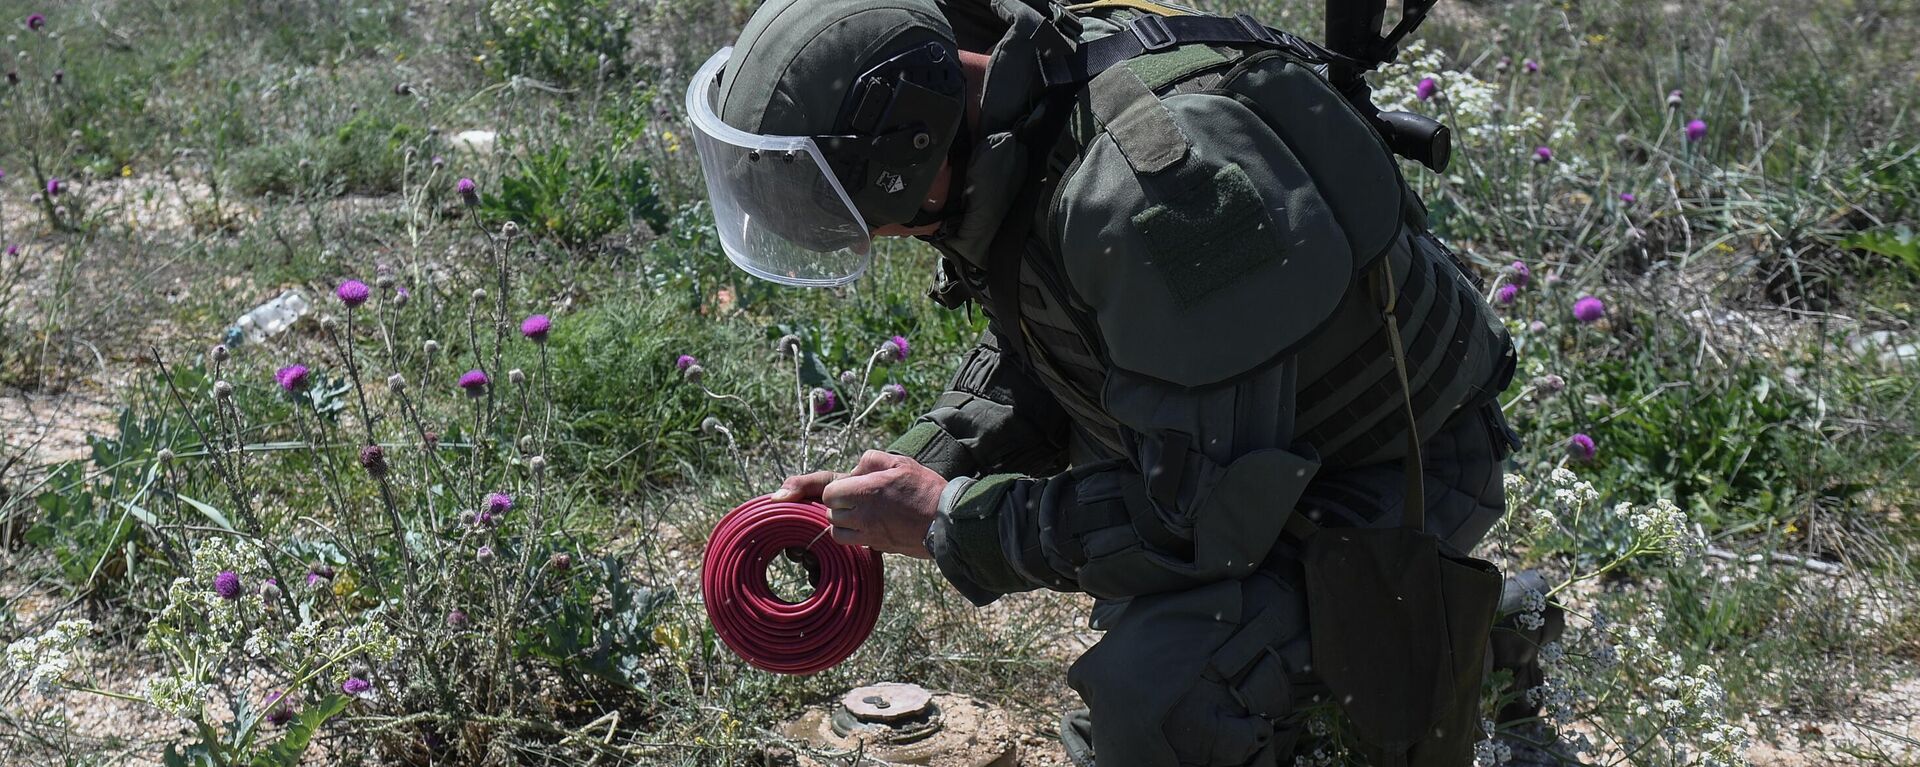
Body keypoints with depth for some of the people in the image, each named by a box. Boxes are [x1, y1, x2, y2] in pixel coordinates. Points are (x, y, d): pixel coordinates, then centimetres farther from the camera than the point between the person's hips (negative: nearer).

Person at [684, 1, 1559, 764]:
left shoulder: (1164, 188, -38)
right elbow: (1025, 365, 8)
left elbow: (1204, 518, -31)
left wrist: (947, 523, -22)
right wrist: (900, 476, -7)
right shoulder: (1017, 124, -9)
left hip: (1380, 482, -9)